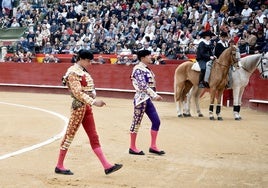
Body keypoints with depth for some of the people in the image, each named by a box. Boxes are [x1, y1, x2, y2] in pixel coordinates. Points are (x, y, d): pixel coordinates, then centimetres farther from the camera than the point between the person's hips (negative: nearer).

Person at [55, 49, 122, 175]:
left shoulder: (83, 72, 15)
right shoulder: (73, 72, -13)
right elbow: (77, 93, -21)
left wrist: (93, 102, 10)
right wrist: (93, 102, -26)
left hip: (87, 107, 9)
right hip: (78, 107, -9)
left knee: (94, 137, 7)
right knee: (70, 135, -1)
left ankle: (107, 166, 5)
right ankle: (59, 167, 9)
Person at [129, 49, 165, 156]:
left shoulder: (146, 69, 14)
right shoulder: (139, 69, -14)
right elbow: (143, 86, -22)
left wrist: (153, 96, 14)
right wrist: (154, 95, -24)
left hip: (147, 99, 9)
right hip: (141, 98, -9)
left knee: (156, 121, 6)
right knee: (137, 122, 0)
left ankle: (153, 147, 12)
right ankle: (132, 148, 9)